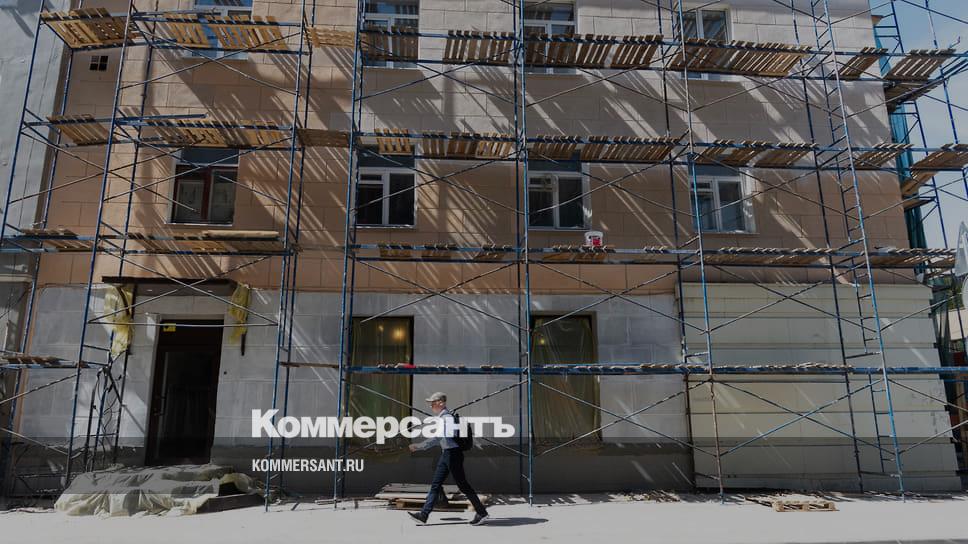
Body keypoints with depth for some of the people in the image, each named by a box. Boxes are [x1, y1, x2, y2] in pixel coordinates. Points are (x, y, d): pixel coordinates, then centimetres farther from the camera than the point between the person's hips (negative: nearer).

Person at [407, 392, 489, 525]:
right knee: (435, 485, 8)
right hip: (446, 454, 10)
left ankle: (481, 512, 11)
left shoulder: (446, 417, -19)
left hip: (453, 453, -10)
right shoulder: (442, 417, 11)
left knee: (463, 485, 0)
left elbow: (437, 438, -29)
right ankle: (424, 515, 11)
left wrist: (419, 446, -29)